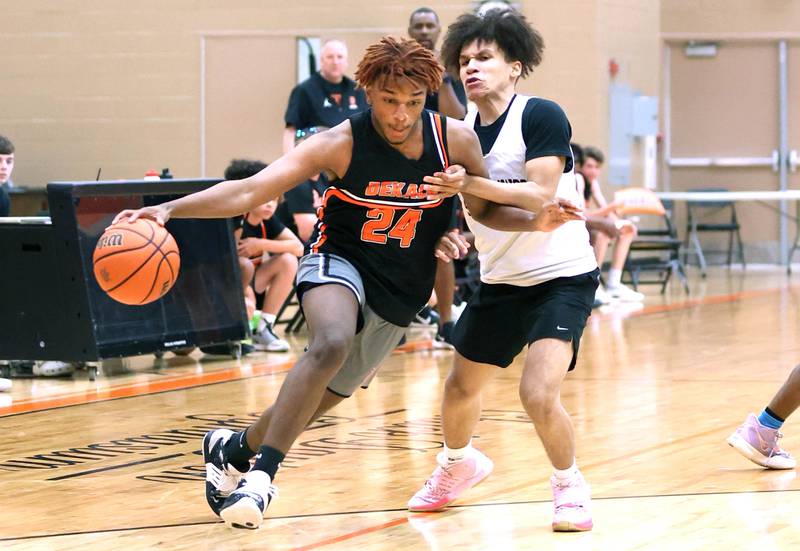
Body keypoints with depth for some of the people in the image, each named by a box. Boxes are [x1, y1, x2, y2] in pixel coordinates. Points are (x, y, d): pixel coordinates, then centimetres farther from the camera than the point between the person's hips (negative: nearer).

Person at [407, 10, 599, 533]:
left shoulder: (542, 116, -16)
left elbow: (540, 196, -26)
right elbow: (474, 206, 8)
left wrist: (472, 184, -34)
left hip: (563, 276, -6)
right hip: (500, 280, 7)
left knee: (539, 393, -22)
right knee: (461, 387, 15)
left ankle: (570, 486, 5)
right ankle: (457, 465, 47)